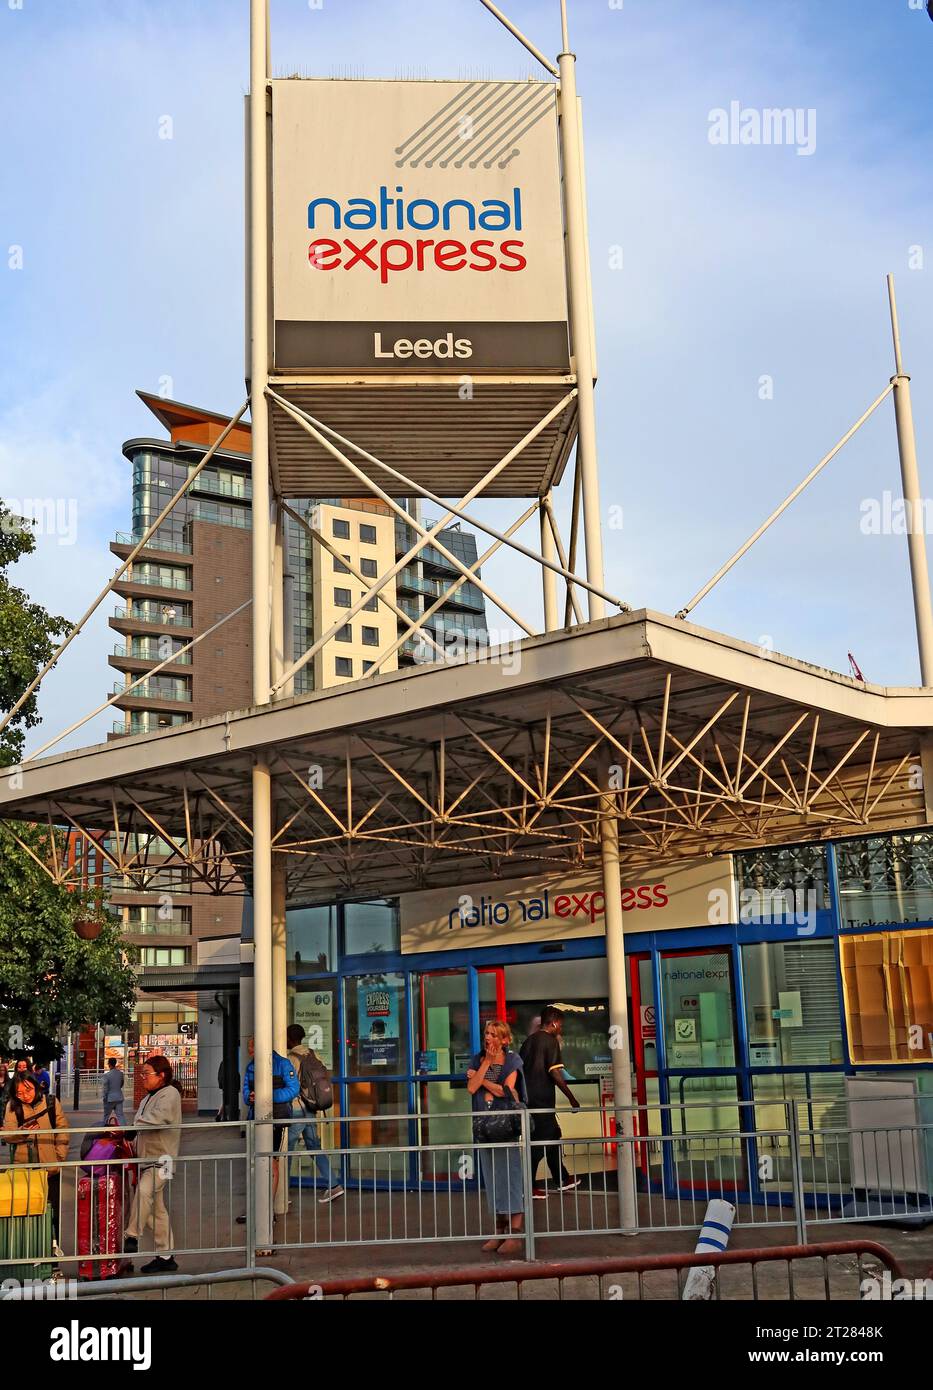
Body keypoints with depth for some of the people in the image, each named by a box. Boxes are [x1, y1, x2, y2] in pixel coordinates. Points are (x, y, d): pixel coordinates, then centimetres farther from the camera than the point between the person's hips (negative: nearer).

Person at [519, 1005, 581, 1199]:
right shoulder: (550, 1040, -9)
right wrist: (571, 1098, -11)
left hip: (529, 1098, 8)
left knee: (553, 1136, 19)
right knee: (539, 1142, -2)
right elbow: (555, 1072, -16)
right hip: (542, 1099, -8)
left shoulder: (528, 1040, 13)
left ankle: (562, 1180, 28)